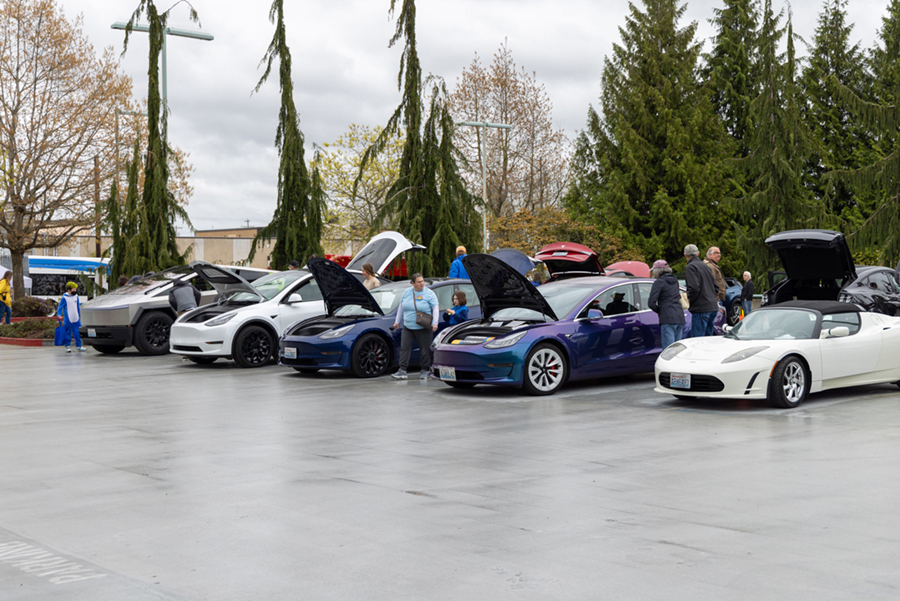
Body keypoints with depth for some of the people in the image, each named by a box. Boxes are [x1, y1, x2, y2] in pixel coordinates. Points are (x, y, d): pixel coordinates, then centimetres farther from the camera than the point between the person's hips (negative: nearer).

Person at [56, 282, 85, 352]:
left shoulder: (76, 296, 9)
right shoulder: (64, 298, -8)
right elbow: (60, 307, -8)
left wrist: (79, 316, 21)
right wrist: (59, 315, -24)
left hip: (76, 319, 4)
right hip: (68, 320, -4)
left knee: (78, 333, 4)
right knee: (68, 334, 3)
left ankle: (78, 346, 13)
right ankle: (68, 346, 13)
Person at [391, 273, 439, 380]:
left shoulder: (429, 294, -3)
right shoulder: (407, 292, 9)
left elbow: (435, 308, -4)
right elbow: (401, 307, 17)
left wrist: (435, 323, -15)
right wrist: (397, 321, 16)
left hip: (423, 328, -3)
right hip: (407, 327, 3)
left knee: (425, 349, 1)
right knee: (404, 347, -5)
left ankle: (424, 370, 15)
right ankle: (402, 370, -5)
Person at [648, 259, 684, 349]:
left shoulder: (659, 282, -4)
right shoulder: (675, 281, 18)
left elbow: (651, 303, -11)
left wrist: (659, 311, 7)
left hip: (668, 319, -8)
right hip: (680, 317, 8)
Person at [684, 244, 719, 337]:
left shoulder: (690, 267, -8)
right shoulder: (705, 266, 18)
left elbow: (694, 288, -20)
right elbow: (715, 286, 21)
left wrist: (689, 299, -4)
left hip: (701, 309, -8)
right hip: (713, 307, 8)